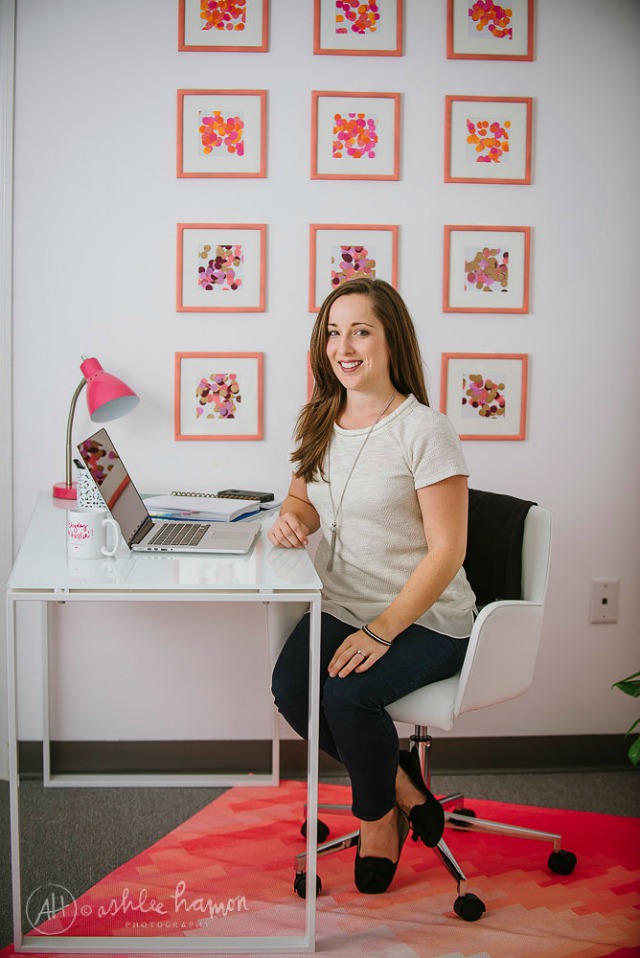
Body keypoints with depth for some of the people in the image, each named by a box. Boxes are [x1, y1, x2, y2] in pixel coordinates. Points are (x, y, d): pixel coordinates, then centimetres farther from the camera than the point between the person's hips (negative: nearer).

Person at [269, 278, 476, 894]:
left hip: (424, 619, -6)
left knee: (346, 694, -29)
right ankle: (403, 786, 5)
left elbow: (446, 551, -15)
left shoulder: (424, 430, -14)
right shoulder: (320, 424, 6)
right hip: (342, 607, 6)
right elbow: (303, 498, 20)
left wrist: (381, 631, -21)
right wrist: (292, 518, -7)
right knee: (290, 688, -20)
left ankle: (377, 813, 5)